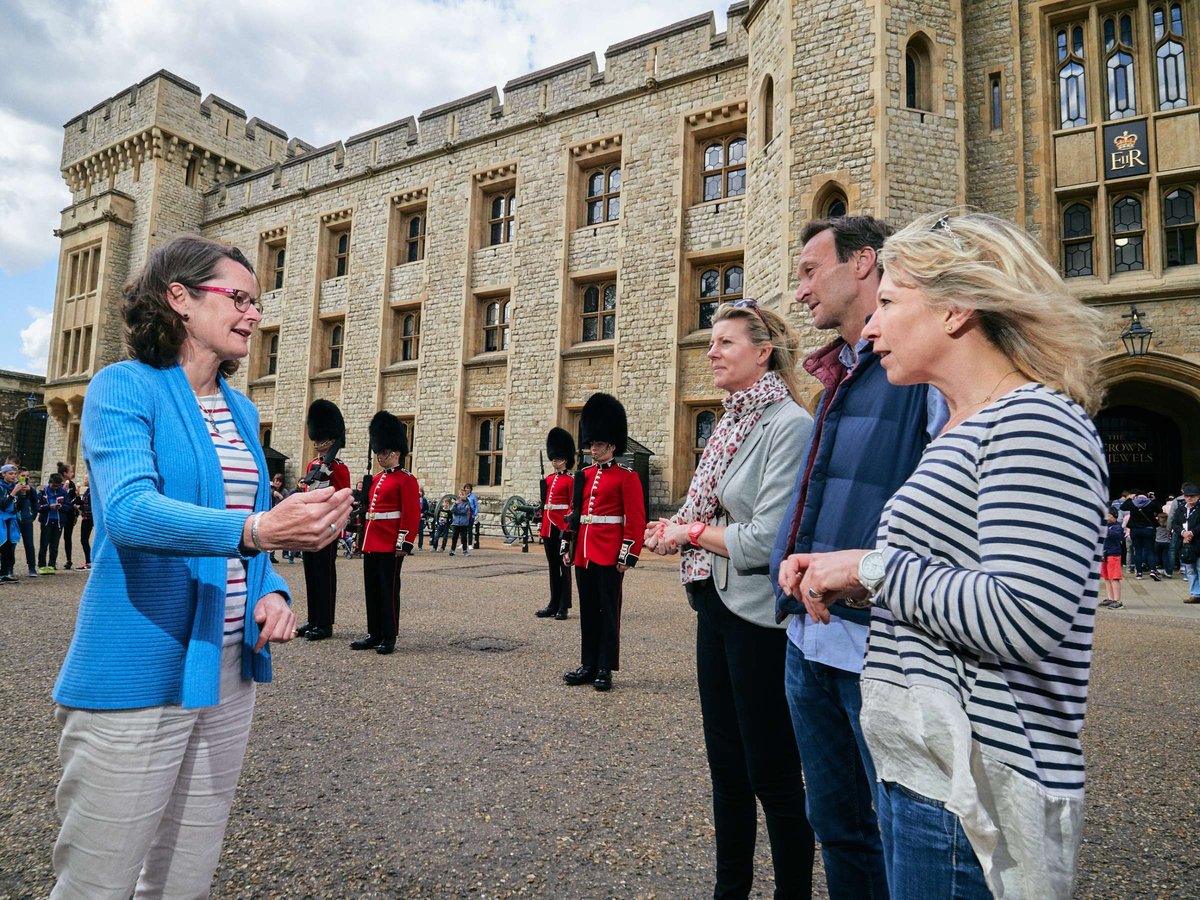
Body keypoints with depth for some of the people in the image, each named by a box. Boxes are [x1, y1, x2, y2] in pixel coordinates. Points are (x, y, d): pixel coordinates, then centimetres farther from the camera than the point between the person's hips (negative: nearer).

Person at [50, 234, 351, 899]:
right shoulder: (123, 386, -9)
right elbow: (129, 511, -26)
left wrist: (271, 591, -5)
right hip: (137, 672, -6)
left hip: (227, 669, 7)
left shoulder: (240, 410, 10)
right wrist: (257, 529, -42)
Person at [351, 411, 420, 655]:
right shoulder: (375, 479, 17)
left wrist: (404, 544, -17)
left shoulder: (406, 480, -7)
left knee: (388, 590, -1)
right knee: (372, 589, 12)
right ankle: (374, 634, 21)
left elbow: (412, 515, -13)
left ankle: (389, 638, 8)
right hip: (371, 544, 8)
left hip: (390, 546, -8)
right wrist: (362, 537, 17)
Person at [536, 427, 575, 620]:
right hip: (548, 526, 7)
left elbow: (573, 506, -8)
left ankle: (563, 607, 4)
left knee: (564, 565, -1)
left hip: (562, 526, -7)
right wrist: (541, 525, 12)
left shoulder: (569, 480, -5)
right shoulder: (547, 479, 14)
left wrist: (568, 528, -15)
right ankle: (554, 604, 18)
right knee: (552, 566, 11)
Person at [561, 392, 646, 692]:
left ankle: (605, 669, 11)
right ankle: (588, 665, 22)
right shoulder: (584, 476, 12)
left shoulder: (627, 477, -5)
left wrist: (628, 555, -14)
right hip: (583, 554, 6)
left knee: (608, 611, 3)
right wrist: (567, 547, 12)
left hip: (609, 556, -6)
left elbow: (636, 520, -9)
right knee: (588, 610, 12)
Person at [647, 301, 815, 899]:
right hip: (717, 603, 9)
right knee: (725, 760, 20)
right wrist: (678, 529, -2)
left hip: (761, 615, -9)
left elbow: (767, 539, -23)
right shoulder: (731, 425, 11)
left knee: (772, 772, 7)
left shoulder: (790, 425, -16)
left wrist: (691, 532, -11)